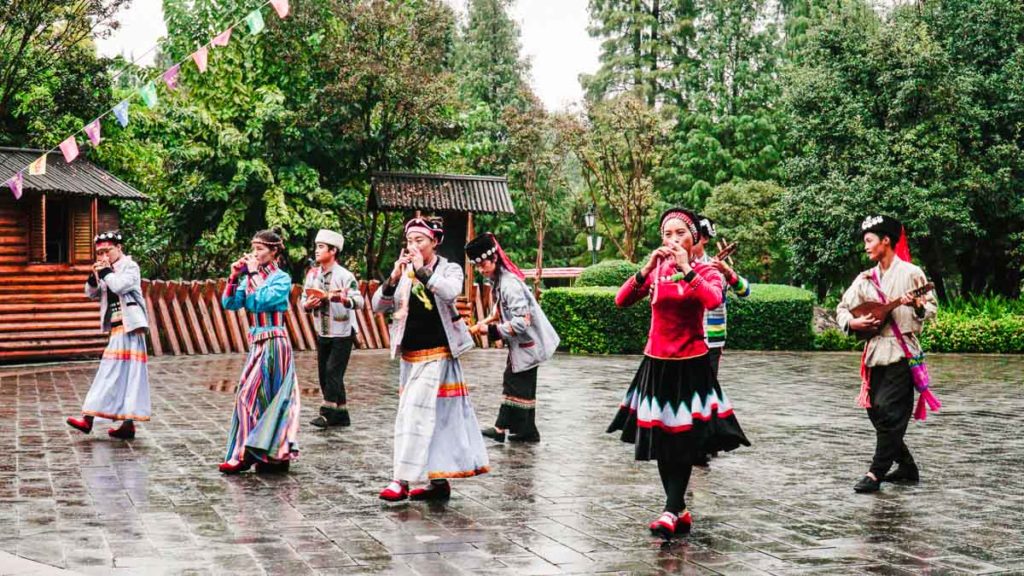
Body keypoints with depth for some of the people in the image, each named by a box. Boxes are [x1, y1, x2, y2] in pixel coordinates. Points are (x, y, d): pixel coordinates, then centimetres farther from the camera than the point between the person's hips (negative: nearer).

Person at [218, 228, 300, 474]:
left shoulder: (281, 278, -7)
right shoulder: (252, 278, 11)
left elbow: (260, 302, -21)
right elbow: (229, 304, 5)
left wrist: (253, 274, -14)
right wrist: (234, 277, -6)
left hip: (273, 343, -7)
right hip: (257, 343, 7)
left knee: (249, 395, -10)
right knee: (265, 397, 9)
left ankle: (244, 454, -5)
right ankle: (276, 454, 15)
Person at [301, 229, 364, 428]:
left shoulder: (345, 276, -14)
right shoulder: (312, 275, 3)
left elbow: (359, 301, -24)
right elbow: (304, 301, 10)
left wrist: (343, 299, -42)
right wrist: (308, 305, -13)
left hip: (342, 332, -6)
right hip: (322, 333, 6)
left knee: (333, 372, -12)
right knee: (325, 374, 8)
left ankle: (327, 414, -6)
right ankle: (341, 415, 17)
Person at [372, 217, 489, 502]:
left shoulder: (450, 269, 0)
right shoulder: (404, 273, 10)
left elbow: (450, 292, -23)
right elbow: (378, 306, 1)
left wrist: (422, 270, -18)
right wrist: (394, 278, -14)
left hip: (437, 356, -5)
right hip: (410, 357, 5)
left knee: (416, 414, -14)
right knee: (435, 418, 9)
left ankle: (402, 480, -17)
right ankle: (439, 481, 15)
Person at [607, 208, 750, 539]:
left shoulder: (706, 272, -1)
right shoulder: (655, 271, 5)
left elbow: (713, 300, -25)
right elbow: (621, 300, -10)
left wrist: (686, 268, -23)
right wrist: (647, 268, -20)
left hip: (691, 365, -3)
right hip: (656, 364, 3)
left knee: (682, 443, -8)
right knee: (660, 443, 6)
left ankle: (671, 512, -9)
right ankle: (679, 511, 17)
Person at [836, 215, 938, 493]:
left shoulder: (911, 273, -4)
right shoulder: (865, 278, 11)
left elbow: (932, 308, -2)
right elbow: (842, 308, 13)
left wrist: (917, 306, -23)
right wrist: (853, 323, -6)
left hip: (901, 352, -7)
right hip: (875, 352, 7)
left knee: (888, 412, -10)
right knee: (875, 411, 8)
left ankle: (876, 472, -7)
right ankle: (907, 466, 21)